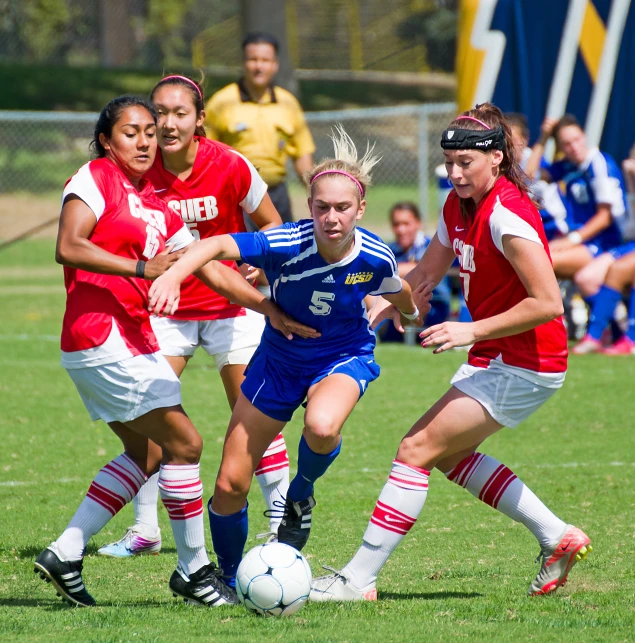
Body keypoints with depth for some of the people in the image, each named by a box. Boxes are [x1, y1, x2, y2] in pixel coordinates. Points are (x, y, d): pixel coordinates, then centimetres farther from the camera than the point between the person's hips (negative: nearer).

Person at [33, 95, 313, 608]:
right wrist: (142, 268, -22)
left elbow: (211, 268, 18)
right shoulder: (95, 178, -6)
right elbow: (68, 248, -18)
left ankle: (66, 554, 15)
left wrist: (271, 310, 11)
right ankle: (194, 569, 4)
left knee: (146, 453, 13)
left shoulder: (158, 208, 16)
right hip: (100, 333, -9)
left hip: (132, 337, 9)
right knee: (184, 442, -6)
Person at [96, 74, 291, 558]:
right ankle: (145, 531, 5)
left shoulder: (229, 166, -17)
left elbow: (271, 223, -3)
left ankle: (285, 518, 14)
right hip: (168, 309, 2)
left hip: (229, 303, -2)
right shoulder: (143, 171, -11)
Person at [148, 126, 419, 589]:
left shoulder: (375, 258, -22)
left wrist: (410, 314, 24)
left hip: (345, 356, 0)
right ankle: (231, 580, 27)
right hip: (280, 358, 1)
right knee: (230, 484, 1)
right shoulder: (288, 245, -30)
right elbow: (219, 245, -44)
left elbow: (399, 294, 3)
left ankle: (301, 495, -2)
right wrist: (172, 276, -62)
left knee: (322, 426, -37)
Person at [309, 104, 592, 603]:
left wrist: (472, 331, -23)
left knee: (417, 450, -10)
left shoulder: (507, 214, -22)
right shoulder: (460, 206, 6)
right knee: (448, 454, 18)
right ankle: (556, 538, 23)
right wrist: (372, 314, 4)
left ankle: (359, 579, -7)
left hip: (523, 365, -10)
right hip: (498, 359, 10)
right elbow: (425, 276, 17)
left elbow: (548, 303, -26)